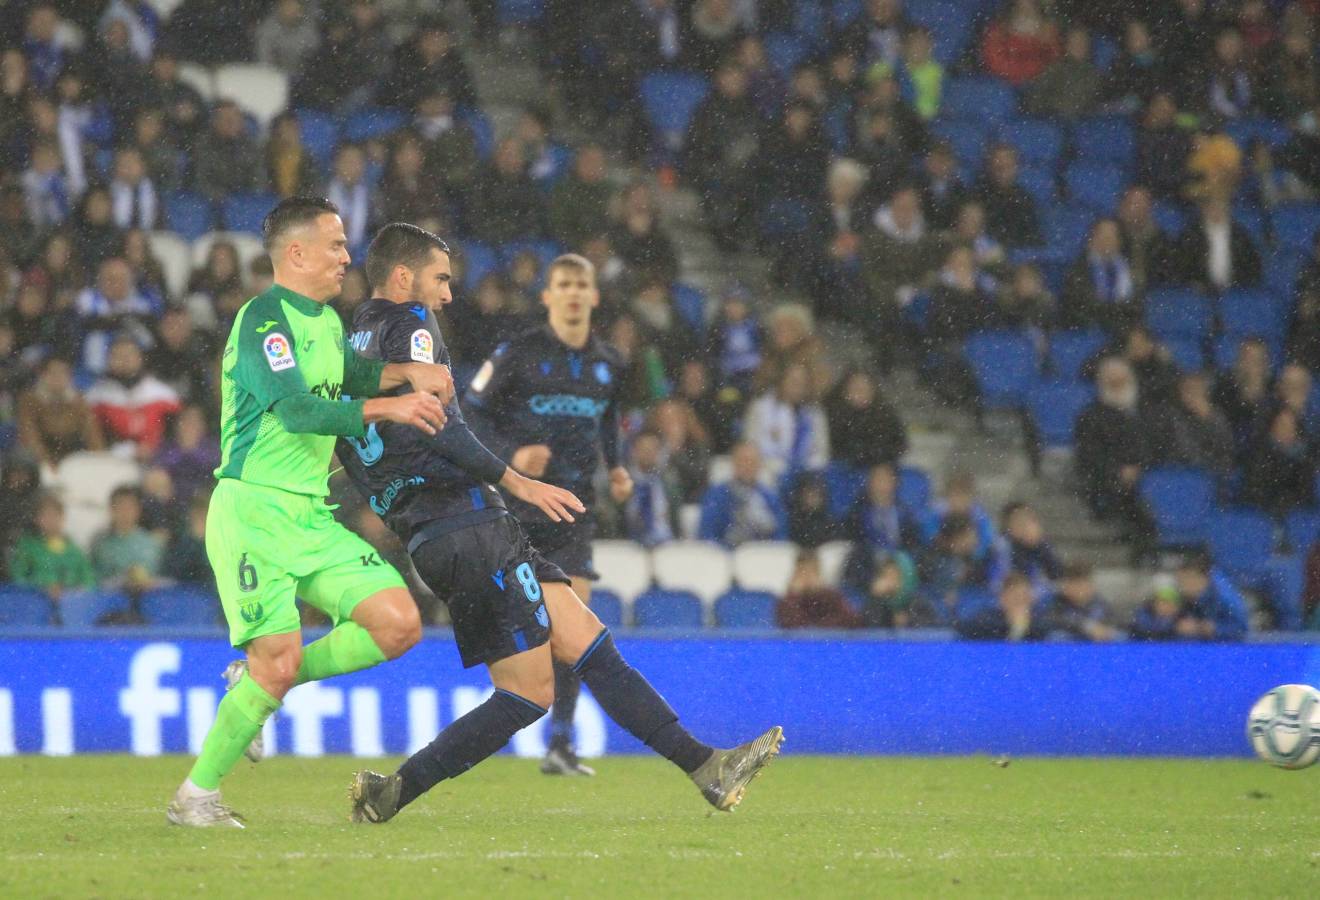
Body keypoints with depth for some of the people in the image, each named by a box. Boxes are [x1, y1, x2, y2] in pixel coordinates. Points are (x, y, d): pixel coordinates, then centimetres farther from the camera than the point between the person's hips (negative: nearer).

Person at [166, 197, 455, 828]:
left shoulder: (325, 321, 16)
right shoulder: (262, 319, -11)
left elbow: (345, 374, 36)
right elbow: (297, 408, -24)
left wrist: (407, 371, 18)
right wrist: (385, 408, -30)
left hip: (311, 516, 8)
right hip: (253, 511, -8)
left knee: (398, 623, -5)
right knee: (280, 660, -15)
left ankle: (257, 685, 10)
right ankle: (195, 795, 0)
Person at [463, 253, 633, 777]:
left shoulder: (608, 364, 10)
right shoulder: (518, 354, -5)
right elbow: (471, 413, -3)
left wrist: (616, 469, 9)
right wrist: (510, 455, -18)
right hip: (519, 499, -3)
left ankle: (561, 744, -4)